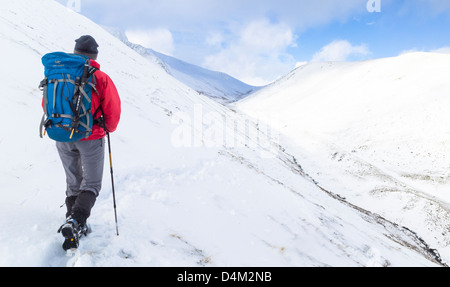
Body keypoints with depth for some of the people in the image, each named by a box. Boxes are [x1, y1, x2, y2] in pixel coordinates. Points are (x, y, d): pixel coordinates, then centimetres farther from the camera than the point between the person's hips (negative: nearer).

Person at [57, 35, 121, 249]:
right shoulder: (101, 78, -12)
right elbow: (113, 110, -10)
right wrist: (110, 128, 10)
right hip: (90, 138, -3)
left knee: (72, 182, 21)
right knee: (91, 184, 9)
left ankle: (72, 218, 24)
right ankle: (76, 221, -10)